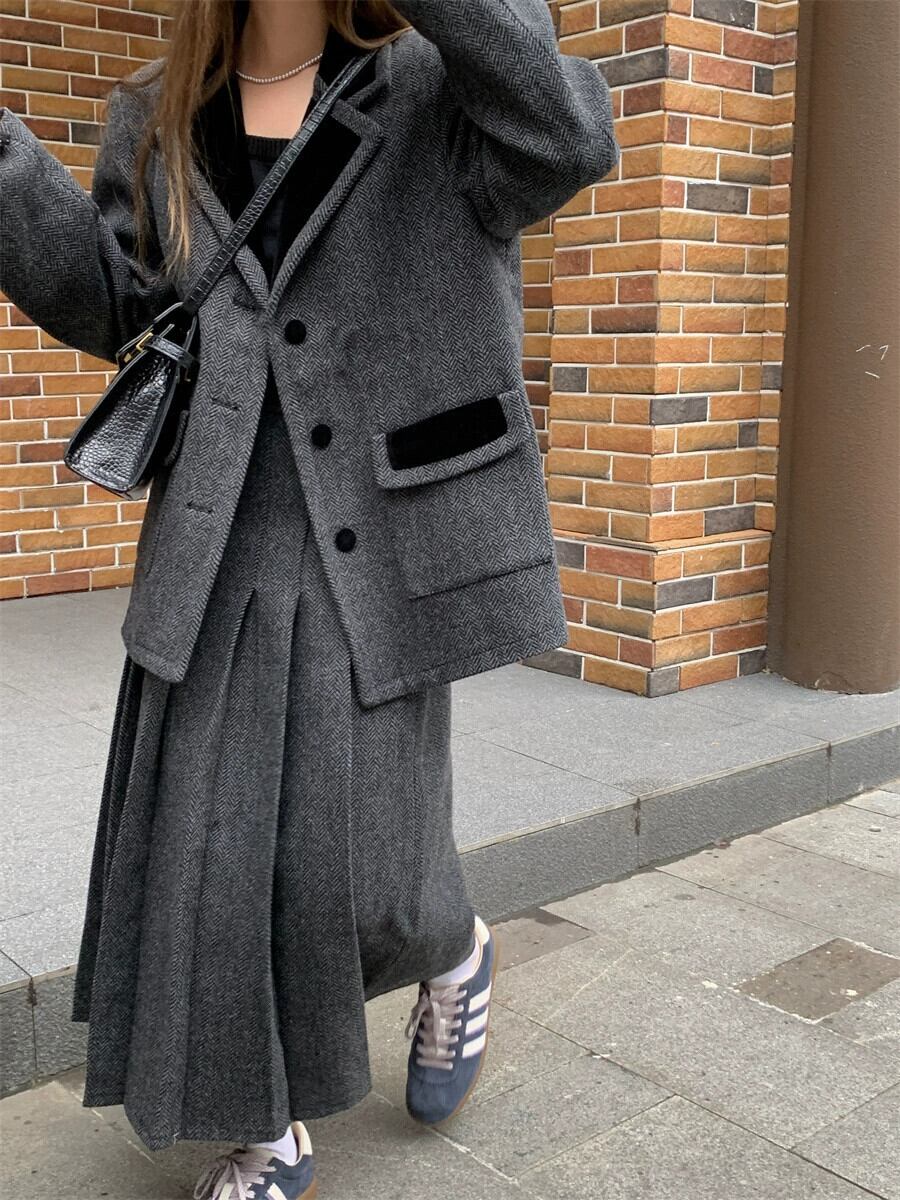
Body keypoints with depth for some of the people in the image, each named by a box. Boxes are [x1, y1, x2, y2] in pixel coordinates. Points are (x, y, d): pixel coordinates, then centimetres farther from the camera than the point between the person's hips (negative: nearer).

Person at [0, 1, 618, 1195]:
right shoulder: (158, 123, 13)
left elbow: (569, 136, -16)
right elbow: (109, 302, 8)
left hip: (378, 551, -3)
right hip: (222, 556, 4)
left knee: (365, 862, 0)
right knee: (214, 861, 5)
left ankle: (457, 959, 39)